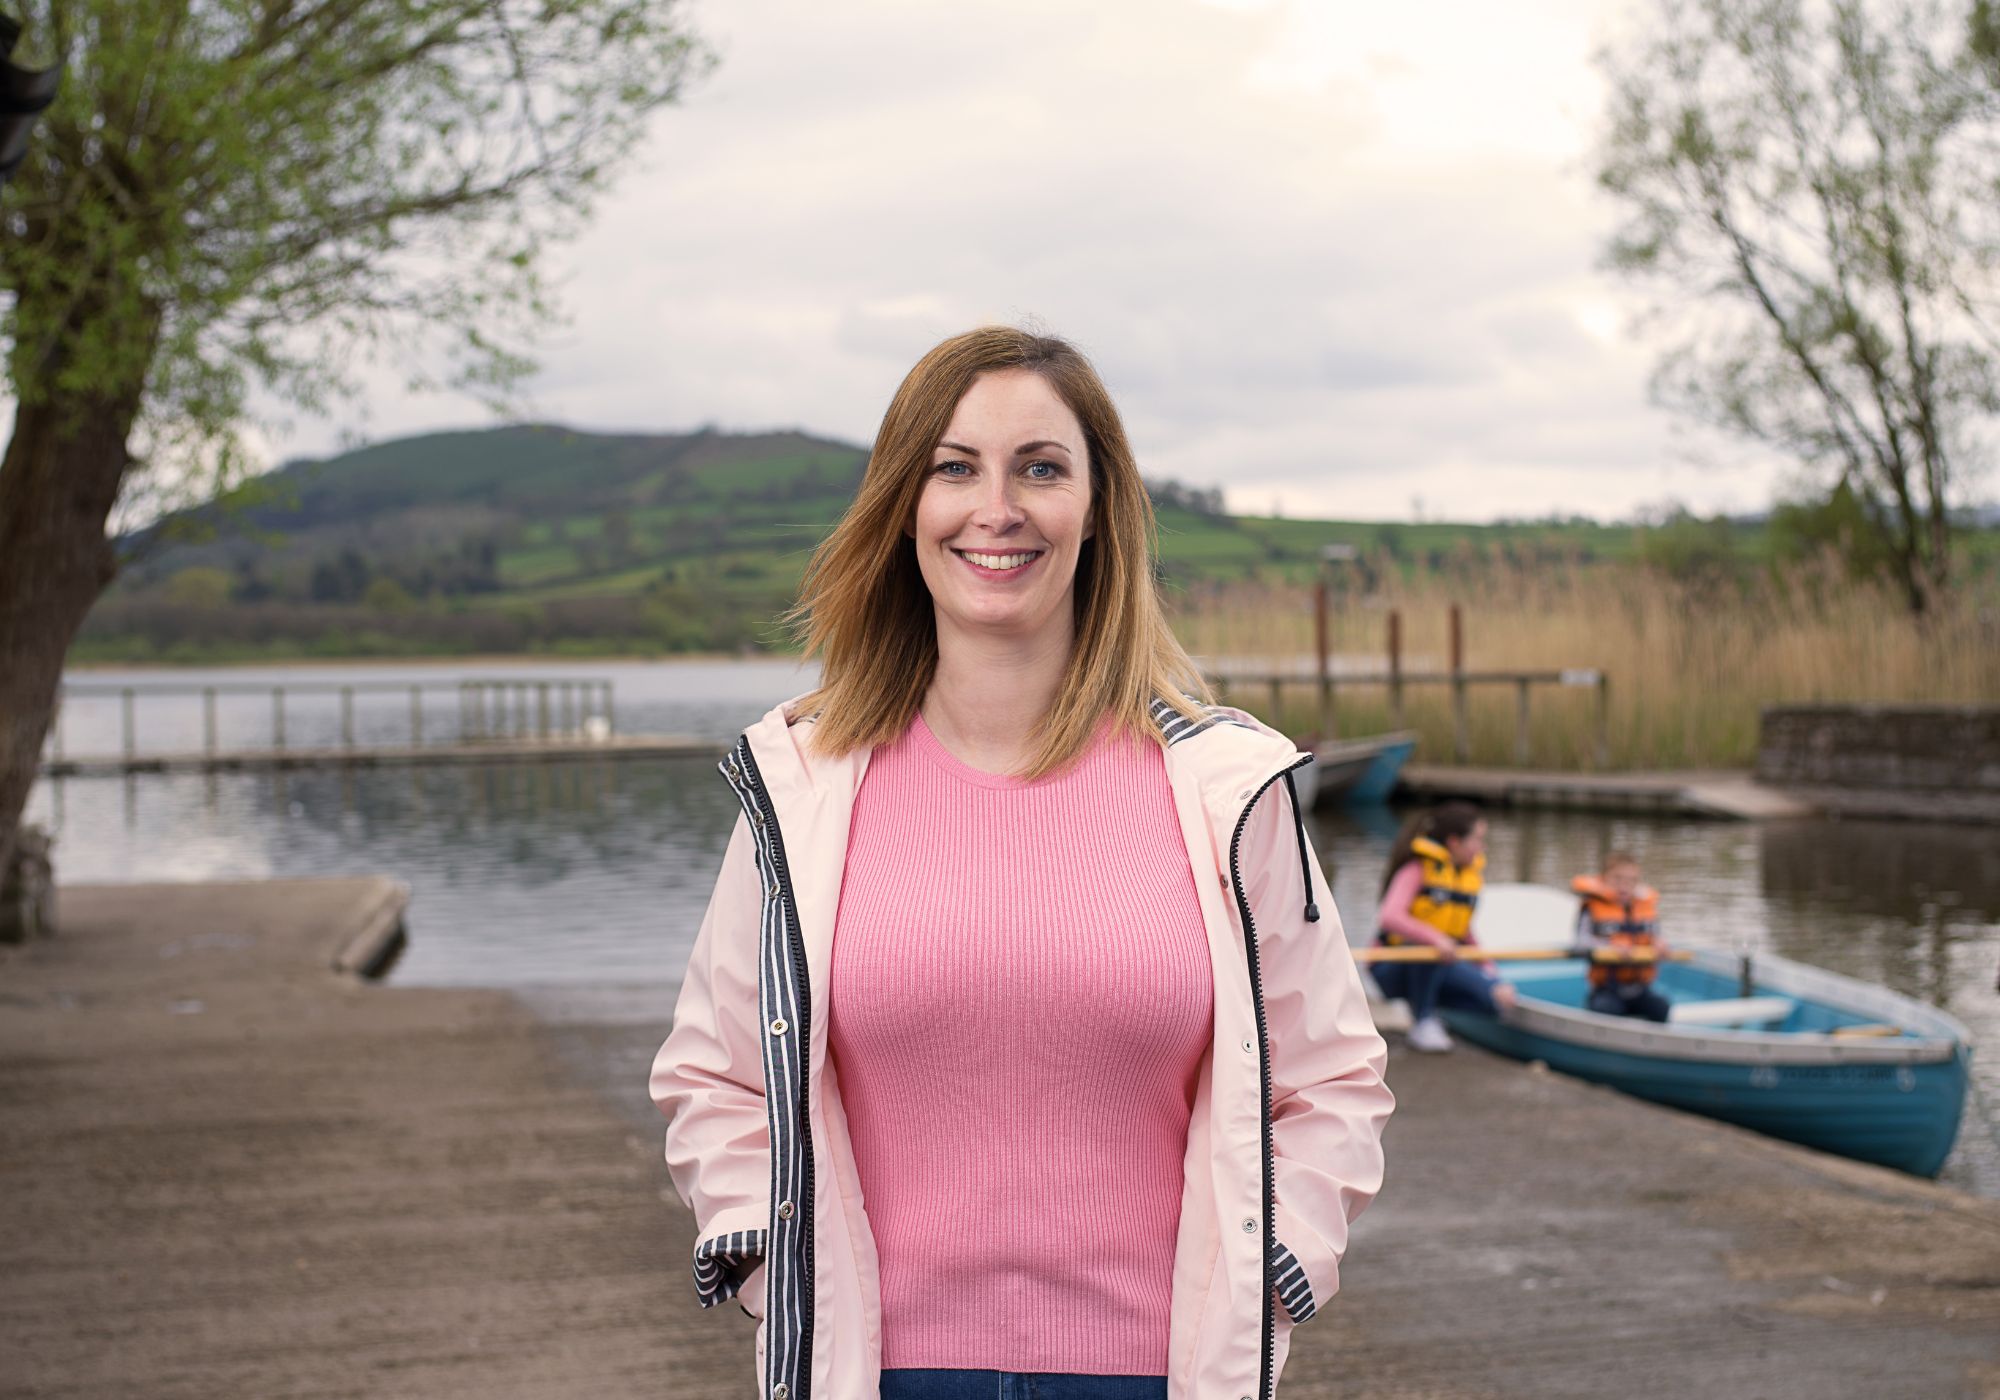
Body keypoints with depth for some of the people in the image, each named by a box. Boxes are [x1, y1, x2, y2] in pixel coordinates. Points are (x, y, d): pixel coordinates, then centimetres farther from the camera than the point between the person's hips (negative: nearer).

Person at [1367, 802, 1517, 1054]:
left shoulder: (1473, 873, 8)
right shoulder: (1417, 870, -14)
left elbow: (1465, 934, 14)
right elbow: (1390, 917, -30)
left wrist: (1490, 972, 1)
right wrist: (1435, 938, -43)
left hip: (1439, 968, 6)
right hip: (1393, 970, -6)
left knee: (1499, 997, -17)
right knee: (1428, 946, -39)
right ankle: (1422, 1023, -19)